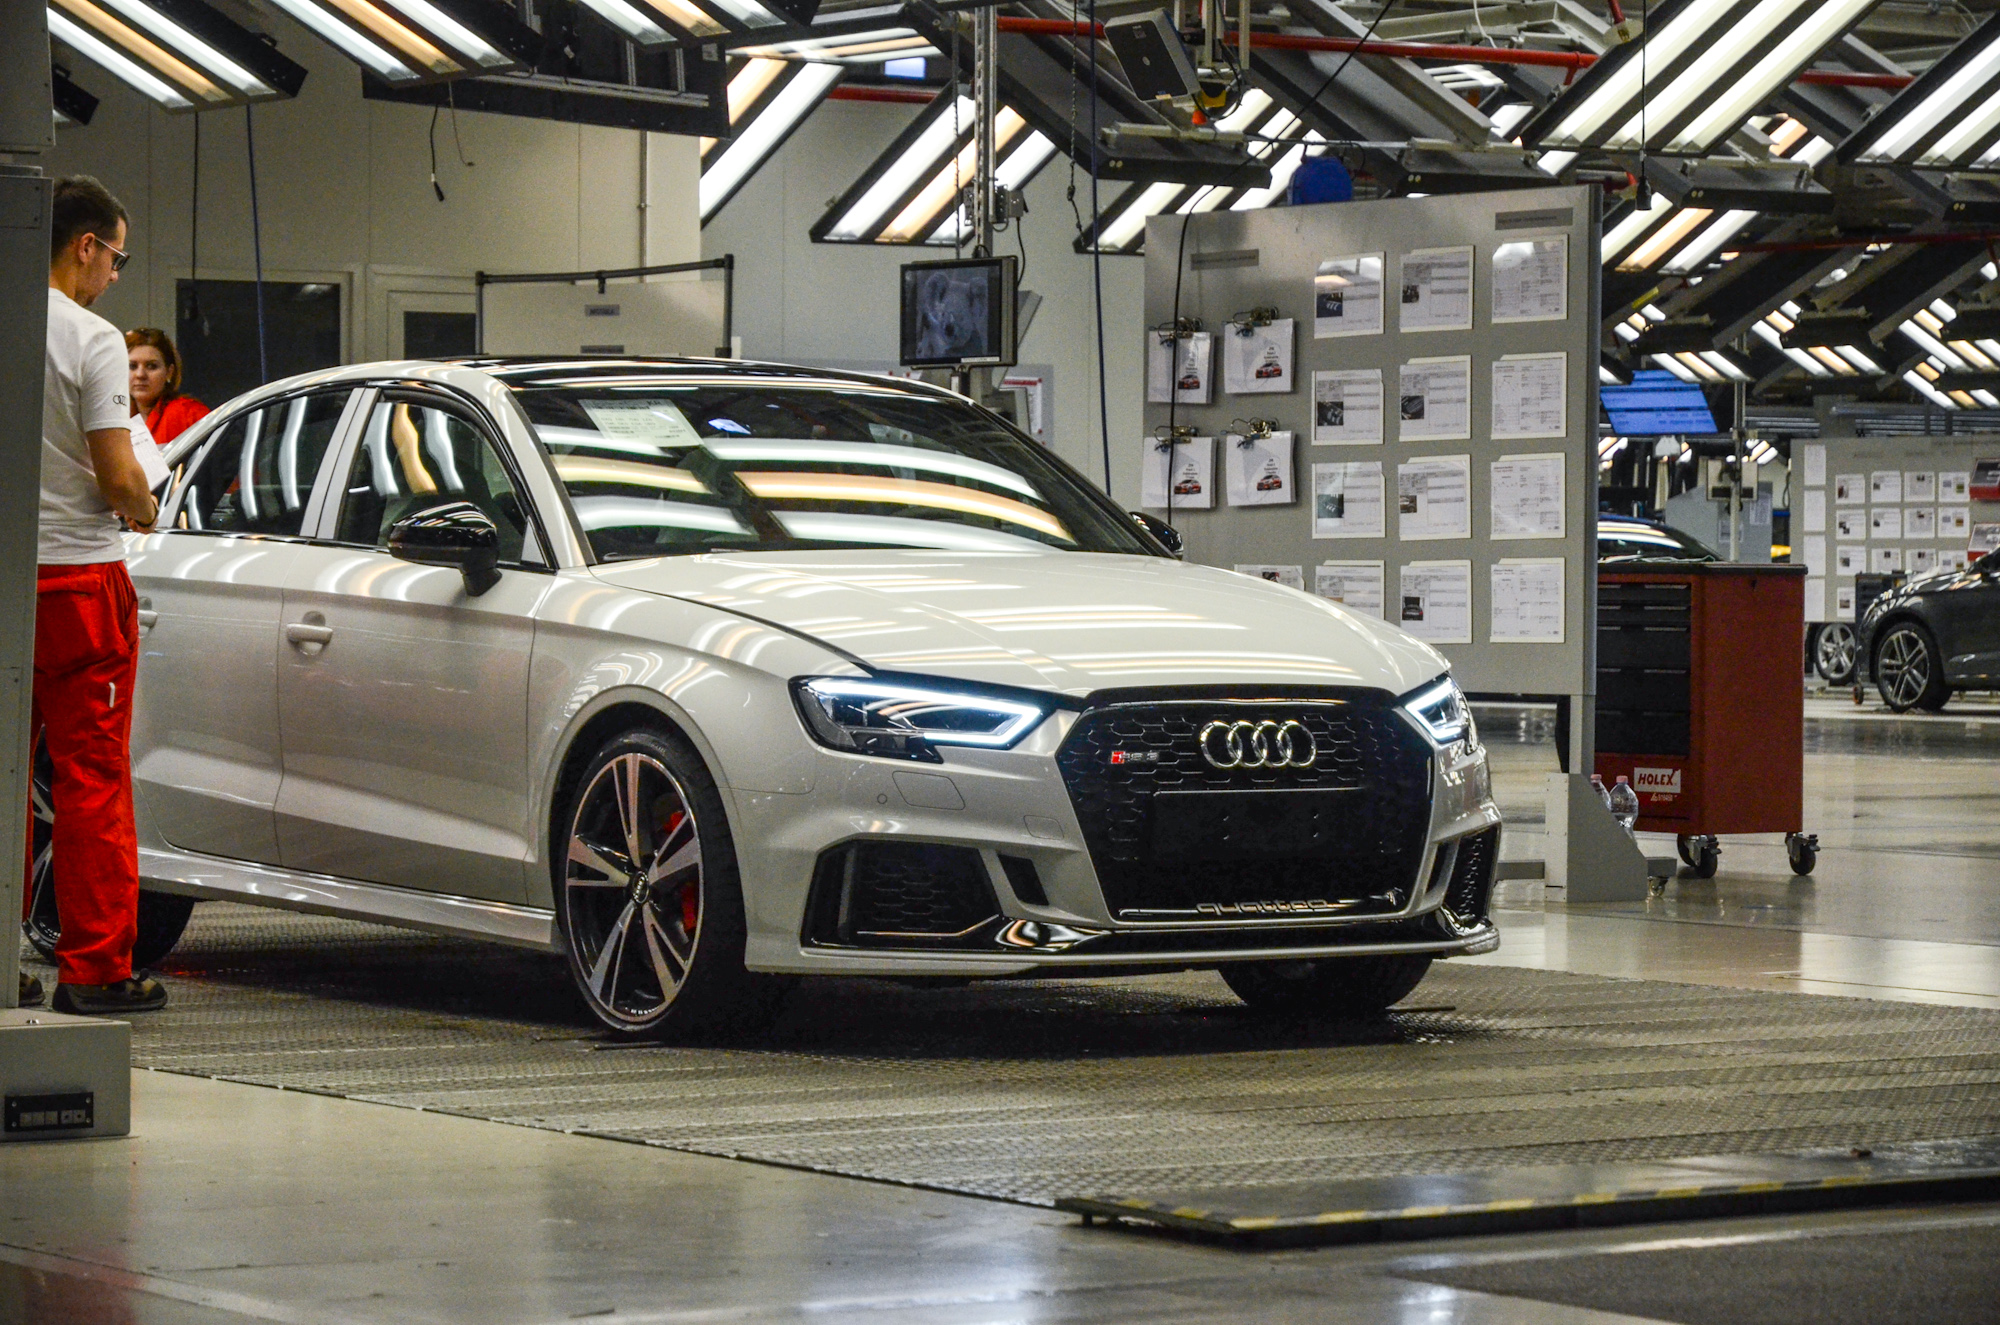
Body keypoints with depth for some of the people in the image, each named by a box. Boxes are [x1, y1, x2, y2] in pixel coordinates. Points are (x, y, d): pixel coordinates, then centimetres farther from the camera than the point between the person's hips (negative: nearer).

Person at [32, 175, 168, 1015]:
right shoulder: (90, 340, -12)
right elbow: (119, 478, -16)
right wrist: (144, 510, 6)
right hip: (77, 574, -6)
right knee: (92, 778, 0)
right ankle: (94, 969, 2)